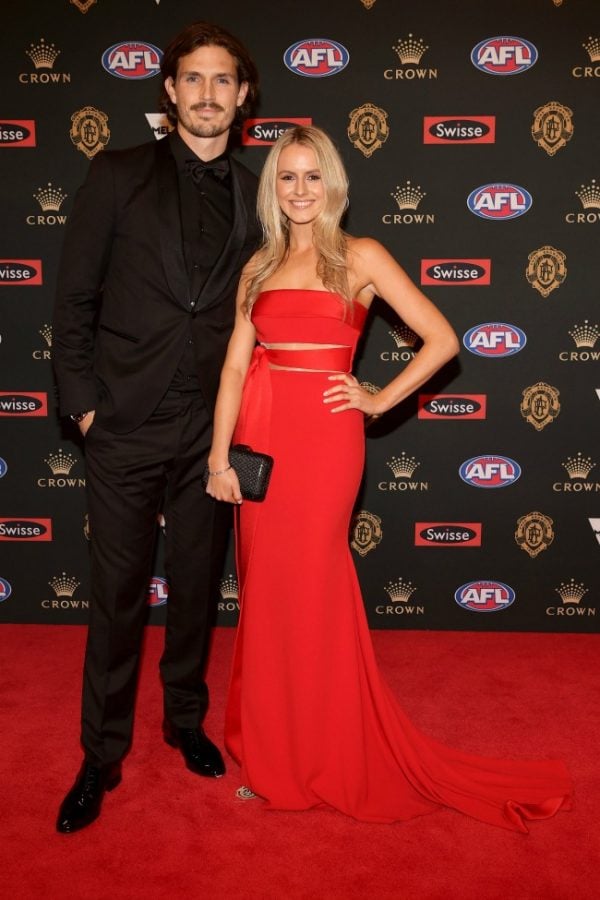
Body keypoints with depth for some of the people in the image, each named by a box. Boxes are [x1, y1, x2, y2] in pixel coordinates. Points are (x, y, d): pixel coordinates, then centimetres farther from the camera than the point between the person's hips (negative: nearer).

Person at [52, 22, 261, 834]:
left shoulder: (254, 195, 6)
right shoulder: (118, 175, -1)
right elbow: (75, 297, -1)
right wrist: (83, 401, -5)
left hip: (212, 431, 2)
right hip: (126, 428, -2)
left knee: (196, 588, 14)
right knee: (117, 597, 7)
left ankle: (186, 720, 36)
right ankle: (102, 755, 24)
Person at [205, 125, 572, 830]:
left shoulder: (360, 257, 1)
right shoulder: (259, 267, 13)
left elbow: (442, 339, -2)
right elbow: (235, 363, 4)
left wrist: (379, 399, -2)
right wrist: (219, 456, -4)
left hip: (321, 436, -4)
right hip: (259, 434, 4)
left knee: (307, 588, 3)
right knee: (264, 588, 9)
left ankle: (318, 756, 23)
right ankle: (271, 746, 28)